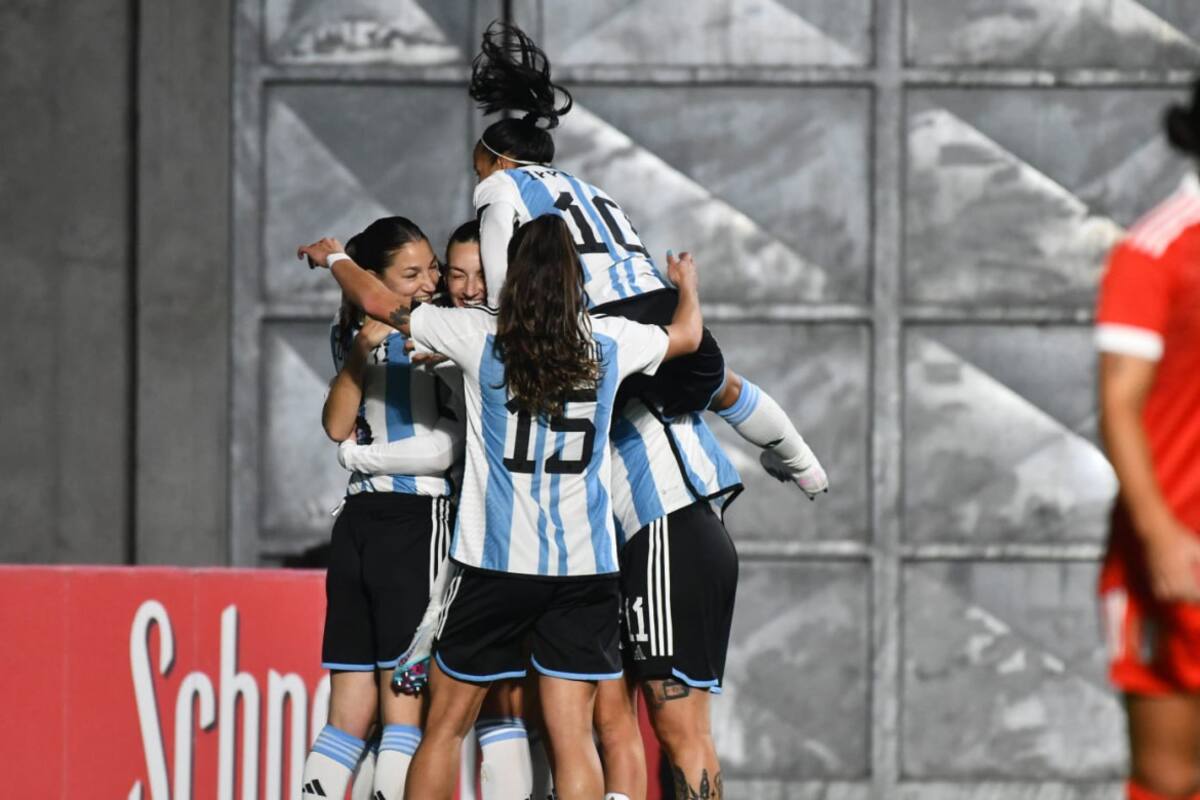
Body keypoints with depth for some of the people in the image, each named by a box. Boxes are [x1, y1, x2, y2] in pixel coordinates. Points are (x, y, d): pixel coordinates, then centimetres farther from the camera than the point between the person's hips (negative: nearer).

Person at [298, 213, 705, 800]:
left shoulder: (482, 336, -5)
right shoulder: (609, 343, 3)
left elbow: (378, 302, 5)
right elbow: (687, 335, 24)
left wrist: (333, 257, 26)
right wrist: (687, 287, 47)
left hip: (495, 564, -2)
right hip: (585, 567, 2)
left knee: (445, 725, 10)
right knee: (571, 733, -1)